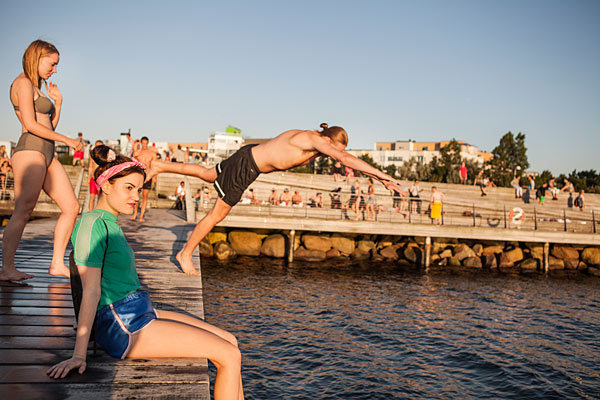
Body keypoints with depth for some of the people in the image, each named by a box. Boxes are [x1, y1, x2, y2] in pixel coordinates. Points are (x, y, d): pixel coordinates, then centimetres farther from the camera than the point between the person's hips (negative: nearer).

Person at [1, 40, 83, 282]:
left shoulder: (36, 87, 24)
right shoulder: (23, 83, -4)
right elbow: (31, 124, -15)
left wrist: (58, 102, 15)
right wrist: (67, 140, -10)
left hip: (47, 155, 9)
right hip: (30, 152, -9)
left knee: (71, 207, 5)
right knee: (23, 212, -12)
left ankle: (57, 264, 10)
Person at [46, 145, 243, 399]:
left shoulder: (111, 223, 17)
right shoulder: (93, 223, -12)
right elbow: (90, 291, -18)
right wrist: (79, 355, -19)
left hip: (141, 316, 10)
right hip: (125, 327, -10)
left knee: (230, 342, 9)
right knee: (229, 357, -10)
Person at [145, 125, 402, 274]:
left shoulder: (317, 146, 2)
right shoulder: (313, 139, -24)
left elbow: (342, 157, 11)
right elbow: (344, 158, -37)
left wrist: (375, 175, 5)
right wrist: (379, 173, -36)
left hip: (249, 158, 9)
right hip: (246, 165, -9)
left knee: (208, 175, 30)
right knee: (217, 214, 3)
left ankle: (161, 167, 43)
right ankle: (185, 254, 19)